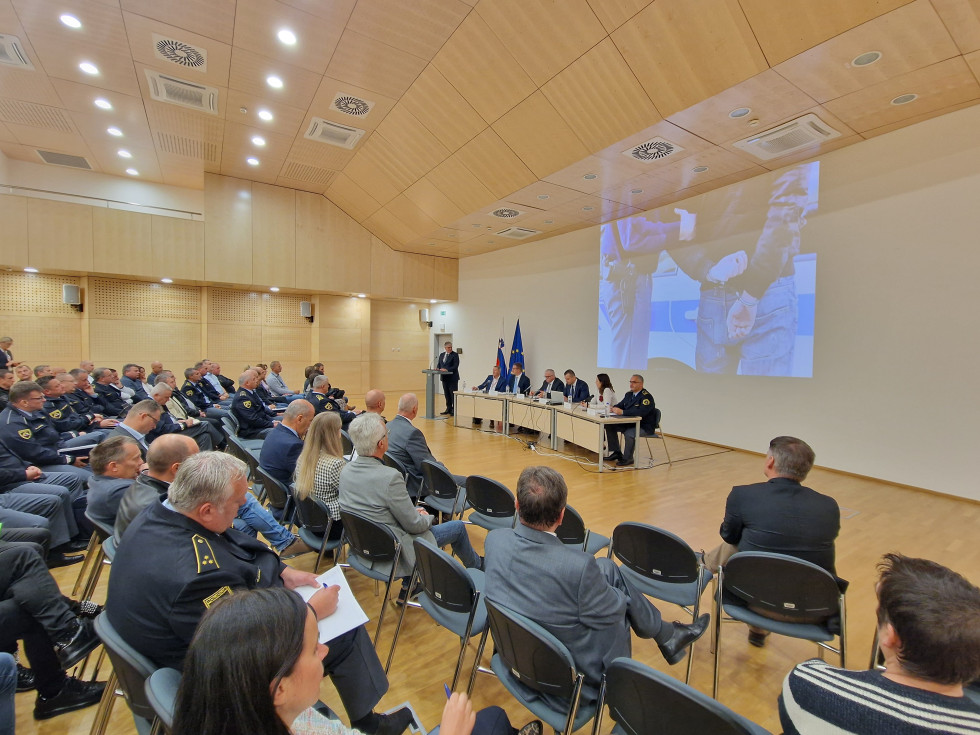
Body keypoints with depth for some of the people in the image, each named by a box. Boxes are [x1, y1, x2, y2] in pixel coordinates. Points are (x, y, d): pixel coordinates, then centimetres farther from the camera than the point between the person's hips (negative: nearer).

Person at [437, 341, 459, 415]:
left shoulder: (455, 355, -6)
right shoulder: (441, 355, 14)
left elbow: (455, 366, -14)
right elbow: (439, 364, 18)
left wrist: (447, 370, -23)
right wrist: (438, 368, -5)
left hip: (452, 378, -6)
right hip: (444, 378, 6)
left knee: (453, 394, -3)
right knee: (447, 395, 11)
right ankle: (448, 409, 19)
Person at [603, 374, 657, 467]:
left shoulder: (646, 396, -17)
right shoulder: (629, 394, 10)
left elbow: (641, 412, -31)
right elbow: (620, 405, 16)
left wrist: (622, 412, -33)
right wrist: (614, 408, -10)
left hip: (644, 426, -9)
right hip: (630, 423, 9)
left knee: (629, 433, -35)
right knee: (610, 426, -3)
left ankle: (628, 458, -12)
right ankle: (617, 453, 5)